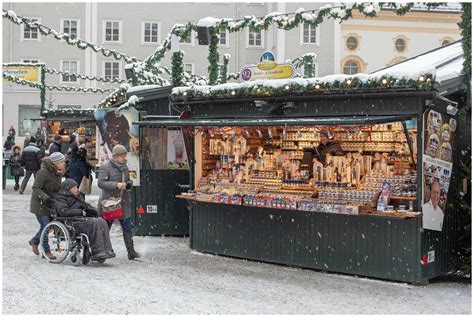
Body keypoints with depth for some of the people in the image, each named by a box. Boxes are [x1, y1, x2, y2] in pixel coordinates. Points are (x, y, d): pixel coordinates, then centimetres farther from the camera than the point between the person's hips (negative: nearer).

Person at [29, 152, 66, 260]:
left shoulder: (59, 173, 3)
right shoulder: (43, 172, -22)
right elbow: (36, 188, -24)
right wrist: (46, 198, -35)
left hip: (50, 203, 8)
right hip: (39, 203, -7)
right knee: (45, 225, -8)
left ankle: (34, 241, 34)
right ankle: (46, 251, 7)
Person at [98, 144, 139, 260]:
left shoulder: (124, 166, 12)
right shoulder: (105, 167, -9)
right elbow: (100, 183, -18)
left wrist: (128, 184, 1)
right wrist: (116, 185, -27)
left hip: (124, 202, 6)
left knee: (127, 227, 1)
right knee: (106, 227, 6)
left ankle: (131, 252, 3)